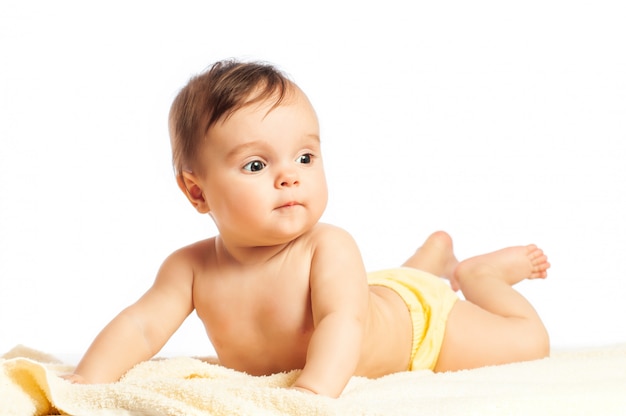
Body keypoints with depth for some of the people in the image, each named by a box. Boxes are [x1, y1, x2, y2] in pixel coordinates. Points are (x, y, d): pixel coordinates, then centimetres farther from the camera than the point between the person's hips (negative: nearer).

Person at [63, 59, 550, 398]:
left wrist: (310, 393, -73)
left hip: (415, 316, -5)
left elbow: (343, 322, -56)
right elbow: (141, 325, -32)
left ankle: (477, 273, 27)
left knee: (529, 343, 3)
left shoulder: (328, 248, -43)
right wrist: (87, 381, -49)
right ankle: (434, 256, 58)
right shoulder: (191, 268, -30)